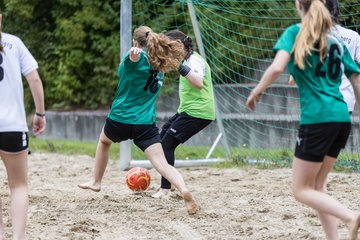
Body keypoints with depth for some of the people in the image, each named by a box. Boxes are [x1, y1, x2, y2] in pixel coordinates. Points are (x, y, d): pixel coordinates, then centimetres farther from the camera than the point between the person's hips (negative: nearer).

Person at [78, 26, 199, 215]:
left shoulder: (137, 56, -7)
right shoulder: (159, 64, 10)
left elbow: (135, 57, -34)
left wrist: (134, 53, -55)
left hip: (120, 118, -2)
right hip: (146, 123, 3)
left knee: (104, 141, 31)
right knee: (161, 163, -11)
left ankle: (96, 182, 41)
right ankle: (184, 190, -37)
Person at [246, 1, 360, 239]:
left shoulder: (295, 32, 1)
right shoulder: (337, 41, 16)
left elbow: (277, 67, -15)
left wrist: (256, 92, 1)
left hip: (317, 119, -6)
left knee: (302, 190, 3)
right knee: (316, 185, 19)